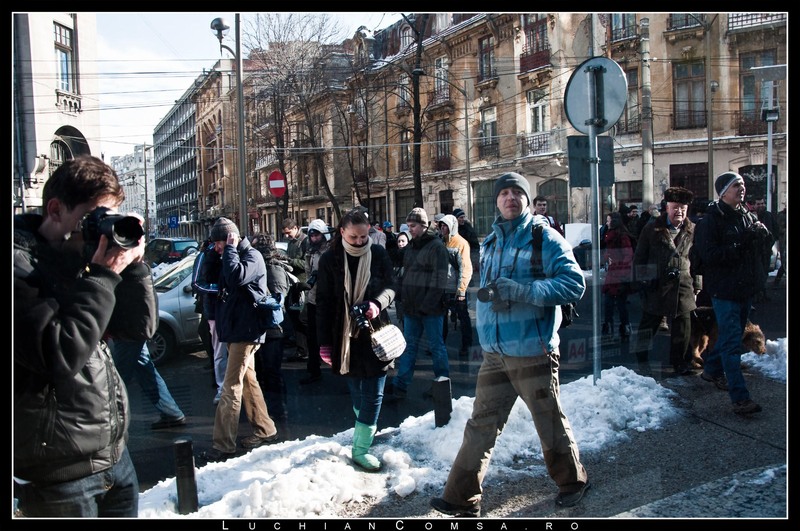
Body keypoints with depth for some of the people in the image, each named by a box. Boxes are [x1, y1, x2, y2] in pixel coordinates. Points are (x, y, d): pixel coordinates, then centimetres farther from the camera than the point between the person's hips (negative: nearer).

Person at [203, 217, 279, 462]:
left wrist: (230, 248, -20)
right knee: (248, 381, 16)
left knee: (231, 387, -10)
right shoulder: (234, 257, 16)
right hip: (236, 329, 10)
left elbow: (237, 277, -31)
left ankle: (223, 445, -7)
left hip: (246, 331, -10)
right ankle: (265, 430, 27)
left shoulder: (252, 255, -12)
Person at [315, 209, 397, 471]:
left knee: (373, 392, -2)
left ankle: (361, 447, 6)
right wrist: (325, 342, -4)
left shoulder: (379, 254, -3)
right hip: (345, 335, 0)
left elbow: (390, 287, 1)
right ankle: (367, 428, 35)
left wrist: (377, 303, -23)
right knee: (356, 388, 12)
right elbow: (323, 302, -2)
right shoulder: (330, 259, -5)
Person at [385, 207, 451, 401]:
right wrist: (403, 297, 9)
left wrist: (428, 305, -19)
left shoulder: (436, 247, -9)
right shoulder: (410, 247, 14)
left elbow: (439, 279, -15)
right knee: (408, 347, 8)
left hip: (431, 309, -7)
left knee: (436, 346, 6)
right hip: (411, 308, 7)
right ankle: (400, 387, 10)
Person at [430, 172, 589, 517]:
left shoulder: (544, 237, -7)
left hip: (533, 351, -5)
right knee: (481, 425, 7)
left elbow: (574, 283, -17)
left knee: (550, 423, 10)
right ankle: (462, 497, 14)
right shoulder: (491, 242, 14)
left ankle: (572, 481, 33)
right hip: (495, 352, 6)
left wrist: (521, 291, -24)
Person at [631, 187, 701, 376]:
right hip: (656, 285, -2)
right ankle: (642, 361, 15)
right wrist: (642, 280, -3)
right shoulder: (652, 229, 1)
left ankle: (680, 362, 20)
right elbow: (640, 257, 4)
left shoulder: (692, 231, 8)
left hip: (682, 285, 2)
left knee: (682, 326, 6)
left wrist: (696, 285, 11)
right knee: (649, 323, 4)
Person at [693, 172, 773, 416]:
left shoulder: (748, 216, 11)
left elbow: (766, 247, 16)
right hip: (724, 289, -8)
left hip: (746, 288, 8)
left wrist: (762, 234, -6)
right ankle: (740, 398, -11)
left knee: (730, 335, 20)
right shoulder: (711, 220, -12)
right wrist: (741, 244, -25)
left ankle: (712, 369, 42)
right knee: (732, 342, -9)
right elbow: (708, 255, -22)